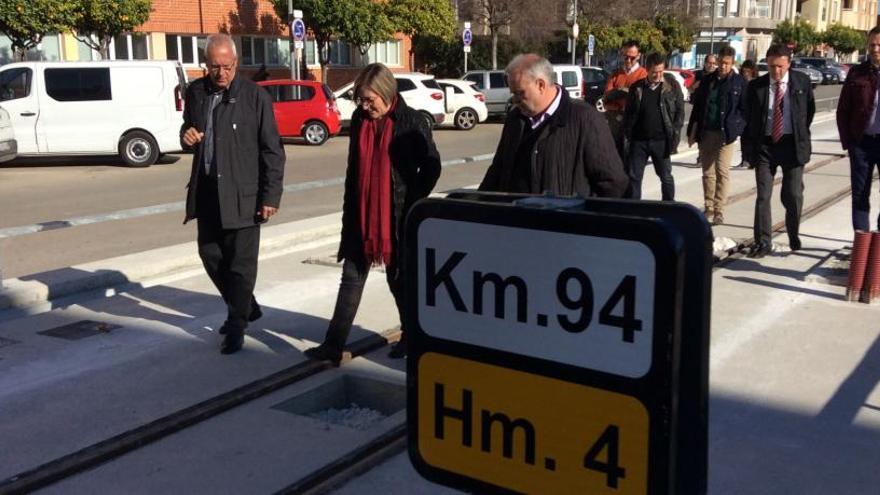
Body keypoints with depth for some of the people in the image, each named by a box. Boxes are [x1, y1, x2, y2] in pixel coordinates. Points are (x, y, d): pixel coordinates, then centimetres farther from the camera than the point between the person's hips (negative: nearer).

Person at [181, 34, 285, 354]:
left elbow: (272, 150, -8)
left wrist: (270, 196, -11)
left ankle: (237, 325, 15)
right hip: (207, 191, 6)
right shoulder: (195, 92, 6)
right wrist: (187, 137, -4)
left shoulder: (255, 96, -9)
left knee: (241, 262, 0)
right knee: (210, 255, 14)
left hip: (242, 194, -6)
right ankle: (246, 308, 34)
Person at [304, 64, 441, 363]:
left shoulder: (411, 122, -9)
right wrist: (349, 210, 11)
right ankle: (333, 344, 9)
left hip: (396, 217, -5)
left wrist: (412, 203, -7)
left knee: (400, 279, 9)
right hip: (361, 215, 5)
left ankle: (411, 336, 29)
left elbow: (431, 167, -5)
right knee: (351, 279, 5)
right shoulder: (359, 119, 6)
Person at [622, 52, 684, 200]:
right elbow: (629, 113, 10)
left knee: (666, 176, 8)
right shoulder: (637, 87, 5)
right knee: (633, 176, 2)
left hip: (661, 140, -2)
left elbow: (680, 111, 2)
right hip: (639, 140, 2)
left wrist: (674, 135, -6)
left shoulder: (672, 86, 0)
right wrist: (628, 134, 3)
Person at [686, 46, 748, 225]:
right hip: (706, 132, 4)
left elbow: (745, 110, 0)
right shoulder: (708, 80, 10)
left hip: (726, 134, -4)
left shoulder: (739, 83, 0)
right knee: (708, 172, 8)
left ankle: (718, 210, -3)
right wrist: (692, 131, 8)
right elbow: (697, 106, 11)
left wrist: (737, 129, -11)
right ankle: (708, 209, 15)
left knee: (722, 171, -7)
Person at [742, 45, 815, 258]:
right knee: (762, 196, -1)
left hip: (792, 145, 0)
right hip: (764, 145, 0)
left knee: (793, 195, 3)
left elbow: (810, 110, 14)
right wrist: (749, 148, -2)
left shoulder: (802, 82, 1)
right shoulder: (756, 86, 0)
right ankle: (763, 242, 5)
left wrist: (801, 134, 10)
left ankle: (794, 236, 26)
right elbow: (748, 119, 4)